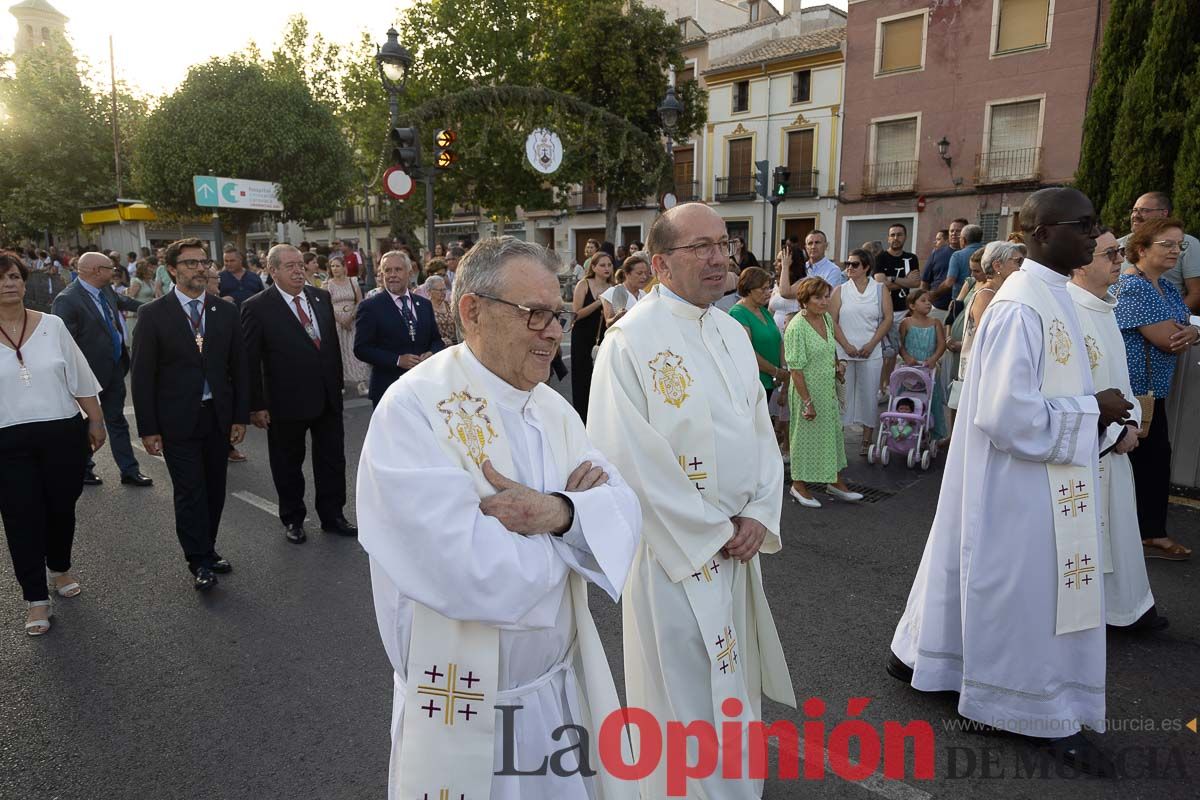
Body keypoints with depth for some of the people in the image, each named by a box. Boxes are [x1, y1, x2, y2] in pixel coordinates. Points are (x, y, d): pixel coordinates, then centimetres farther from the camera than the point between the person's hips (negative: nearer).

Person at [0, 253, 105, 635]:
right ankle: (36, 598, 15)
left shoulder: (52, 326, 1)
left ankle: (61, 569, 38)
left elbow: (81, 380, 5)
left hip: (62, 434, 1)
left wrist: (95, 421, 4)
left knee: (61, 508, 14)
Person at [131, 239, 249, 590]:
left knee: (214, 489, 12)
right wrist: (148, 428, -7)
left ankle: (206, 550, 29)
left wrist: (240, 416, 3)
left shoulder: (226, 311, 4)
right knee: (189, 492, 1)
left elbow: (238, 367, 7)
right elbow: (142, 375, -5)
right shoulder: (152, 314, -5)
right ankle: (199, 561, 14)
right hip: (177, 420, -3)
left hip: (219, 417, 3)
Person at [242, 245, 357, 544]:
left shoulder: (322, 297, 4)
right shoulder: (257, 307, -10)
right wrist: (256, 405, -11)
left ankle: (332, 516, 28)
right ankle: (293, 520, 30)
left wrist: (338, 383, 11)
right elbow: (250, 361, -9)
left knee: (332, 461, 13)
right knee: (288, 465, 13)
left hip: (328, 397, 5)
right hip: (287, 403, -4)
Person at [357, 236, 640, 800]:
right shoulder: (412, 409, -22)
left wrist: (559, 512, -27)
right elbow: (472, 572, -31)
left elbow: (623, 510, -6)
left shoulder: (551, 406, 1)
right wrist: (570, 508, -15)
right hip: (465, 708, -6)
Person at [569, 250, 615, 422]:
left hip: (603, 338, 3)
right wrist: (598, 302, -21)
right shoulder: (583, 285, -5)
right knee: (583, 379, 0)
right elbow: (576, 314, -13)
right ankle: (582, 419, 12)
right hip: (583, 338, -3)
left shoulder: (612, 288, 6)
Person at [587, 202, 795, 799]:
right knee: (683, 686, 9)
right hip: (674, 547, -7)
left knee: (732, 677, 22)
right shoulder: (631, 341, -17)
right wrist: (711, 531, -14)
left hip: (739, 540, 7)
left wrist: (758, 515, -5)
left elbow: (761, 429, 9)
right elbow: (630, 459, -19)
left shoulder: (732, 333, 7)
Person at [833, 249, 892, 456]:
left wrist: (871, 344, -9)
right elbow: (832, 321, 0)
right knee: (842, 394, 1)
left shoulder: (880, 289, 6)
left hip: (871, 352, 0)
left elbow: (888, 319, 1)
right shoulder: (840, 291, 6)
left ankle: (867, 439, 12)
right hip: (843, 352, 0)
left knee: (869, 395, 3)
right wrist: (846, 345, -10)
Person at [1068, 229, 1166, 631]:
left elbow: (1118, 374, 16)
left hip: (1112, 440, 9)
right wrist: (1115, 432, -15)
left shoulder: (1105, 306, 9)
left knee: (1115, 520, 19)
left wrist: (1130, 420, 2)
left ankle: (1124, 605, 35)